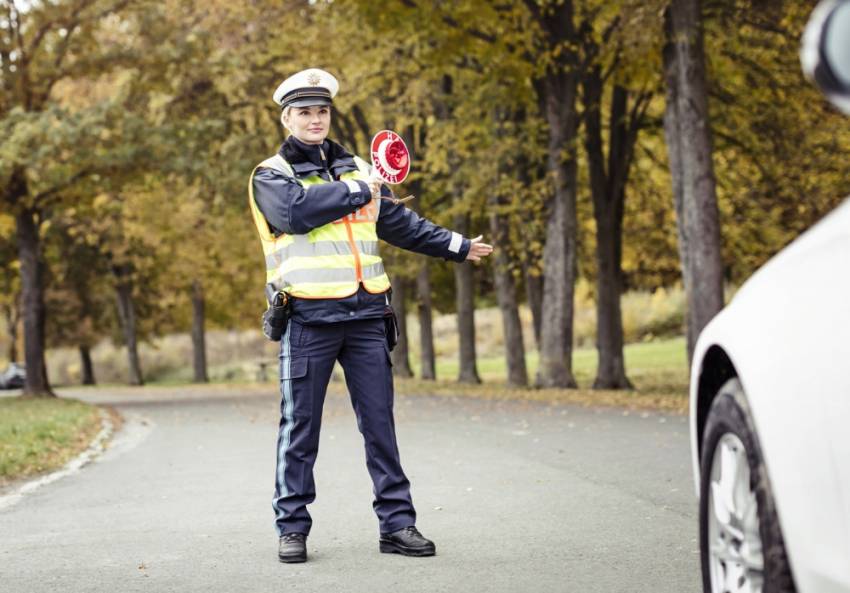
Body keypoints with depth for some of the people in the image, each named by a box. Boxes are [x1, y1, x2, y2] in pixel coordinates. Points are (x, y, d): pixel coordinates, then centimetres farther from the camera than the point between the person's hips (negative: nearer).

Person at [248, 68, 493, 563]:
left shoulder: (357, 168, 20)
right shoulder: (272, 175, 5)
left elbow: (401, 223, 29)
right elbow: (296, 210, -17)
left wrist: (456, 245, 31)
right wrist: (358, 191, -9)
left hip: (366, 314, 4)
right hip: (308, 317, -4)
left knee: (380, 424, 4)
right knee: (300, 429, 0)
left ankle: (397, 522, 8)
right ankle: (292, 527, 9)